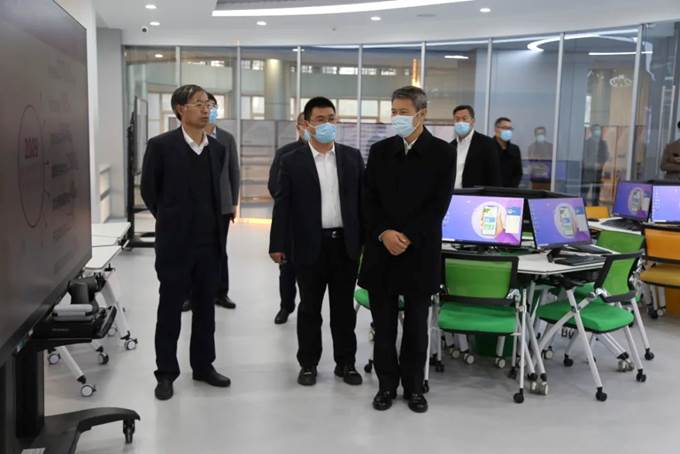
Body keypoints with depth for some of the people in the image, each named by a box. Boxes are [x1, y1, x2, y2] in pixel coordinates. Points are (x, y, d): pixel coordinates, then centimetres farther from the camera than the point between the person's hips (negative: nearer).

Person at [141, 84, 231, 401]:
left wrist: (217, 227, 14)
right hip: (175, 243, -4)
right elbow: (148, 190, 0)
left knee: (205, 308, 13)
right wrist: (170, 220, 8)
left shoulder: (217, 148, 6)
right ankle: (166, 373, 17)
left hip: (210, 242, 5)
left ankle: (203, 366, 26)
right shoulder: (161, 145, -8)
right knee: (170, 309, 6)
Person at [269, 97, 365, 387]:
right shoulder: (292, 161, -1)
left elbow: (361, 199, 8)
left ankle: (346, 362, 24)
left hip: (346, 244, 2)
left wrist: (367, 239, 4)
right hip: (310, 246, -2)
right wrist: (278, 244, -7)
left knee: (344, 308, 11)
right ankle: (308, 363, 22)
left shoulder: (352, 157, 6)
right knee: (309, 308, 9)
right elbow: (282, 205, -2)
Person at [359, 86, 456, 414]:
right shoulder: (379, 151, 8)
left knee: (416, 324, 8)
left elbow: (439, 205, -8)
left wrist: (407, 237, -15)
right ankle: (387, 384, 21)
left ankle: (414, 386, 22)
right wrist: (383, 233, -12)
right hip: (381, 251, 2)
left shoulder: (443, 152, -1)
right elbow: (368, 200, 4)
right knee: (383, 323, 8)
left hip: (420, 252, -2)